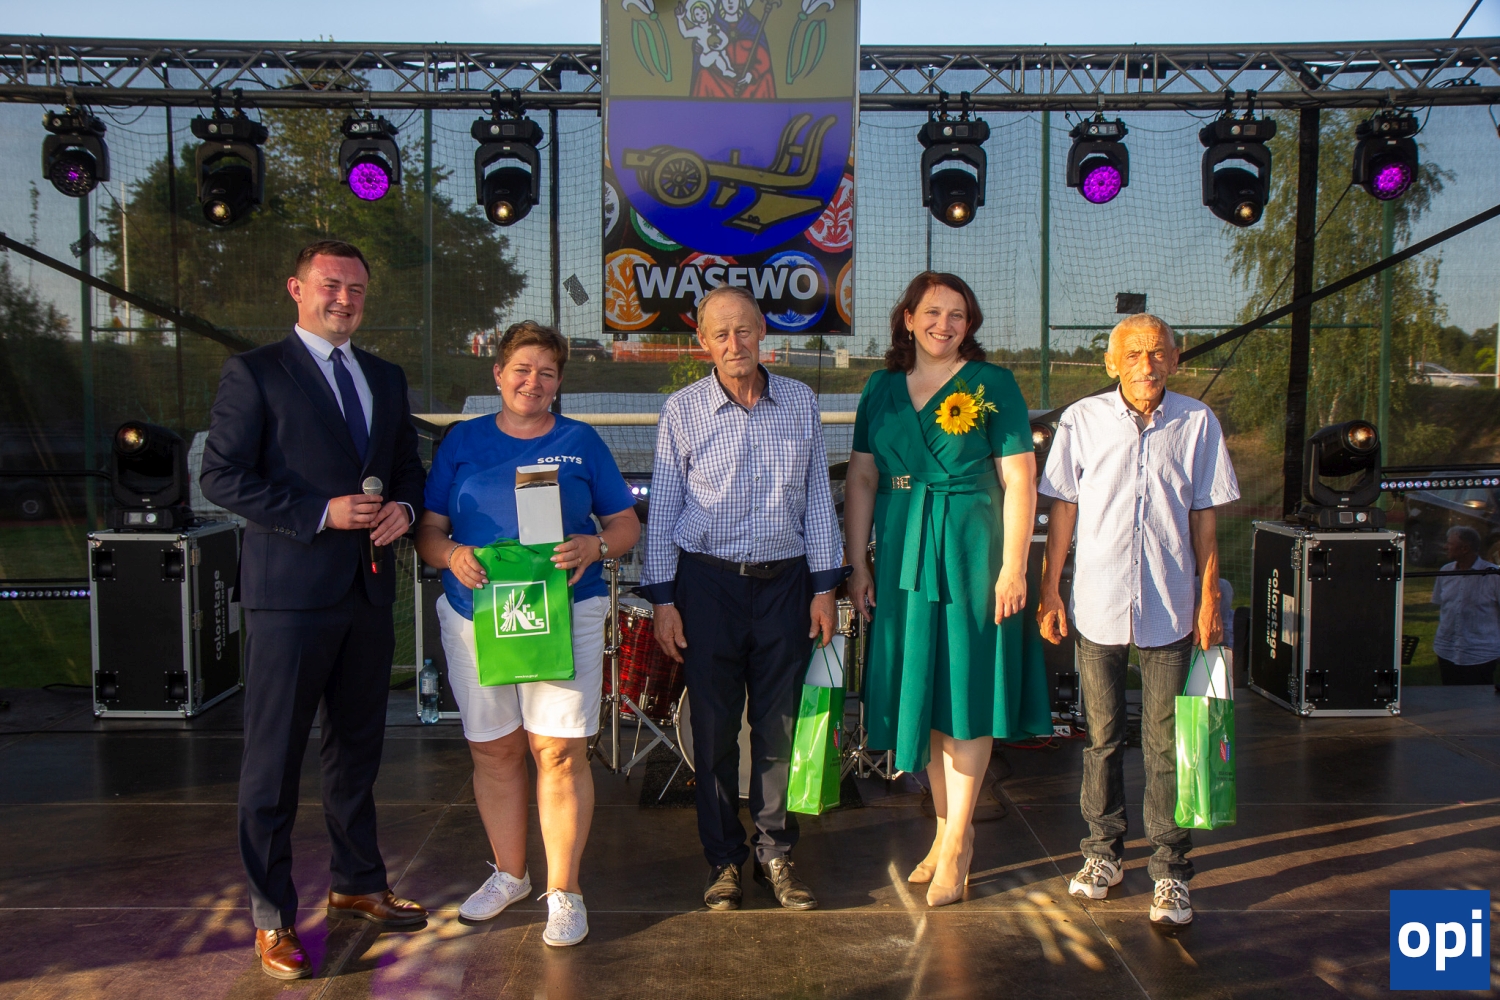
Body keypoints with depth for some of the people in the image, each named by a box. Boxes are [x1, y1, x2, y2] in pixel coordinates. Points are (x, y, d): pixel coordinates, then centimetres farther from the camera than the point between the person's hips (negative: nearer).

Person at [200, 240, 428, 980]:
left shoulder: (386, 379, 15)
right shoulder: (254, 374, -4)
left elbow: (408, 467, 21)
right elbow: (221, 476, -10)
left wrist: (403, 508, -2)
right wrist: (319, 514, -18)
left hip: (369, 590, 6)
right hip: (290, 592, -6)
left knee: (358, 746, 18)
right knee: (274, 758, 1)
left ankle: (357, 884, 34)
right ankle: (272, 919, 15)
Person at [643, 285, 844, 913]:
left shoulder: (800, 403, 4)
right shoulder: (682, 410, -1)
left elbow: (817, 499, 8)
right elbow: (662, 509, 2)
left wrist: (824, 586, 5)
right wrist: (661, 599, -2)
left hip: (785, 581, 2)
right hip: (708, 583, -1)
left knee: (780, 724, 7)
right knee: (714, 726, 5)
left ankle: (775, 853, 23)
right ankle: (723, 859, 20)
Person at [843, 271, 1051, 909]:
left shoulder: (992, 385, -3)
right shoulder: (882, 389, 9)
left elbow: (1019, 480, -6)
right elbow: (861, 479, 9)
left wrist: (1012, 568, -13)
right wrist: (858, 565, 4)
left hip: (972, 551, -4)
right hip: (902, 555, 4)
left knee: (967, 693, 1)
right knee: (920, 692, 10)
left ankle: (956, 840, 13)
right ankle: (947, 828, 24)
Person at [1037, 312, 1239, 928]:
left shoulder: (1197, 423, 1)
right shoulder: (1082, 421, 0)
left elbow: (1203, 518, 5)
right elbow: (1063, 510, 4)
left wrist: (1208, 598, 3)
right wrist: (1049, 591, 2)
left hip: (1170, 607, 0)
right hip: (1098, 602, 1)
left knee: (1165, 743, 2)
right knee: (1102, 736, 12)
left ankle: (1169, 871, 13)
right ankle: (1104, 850, 27)